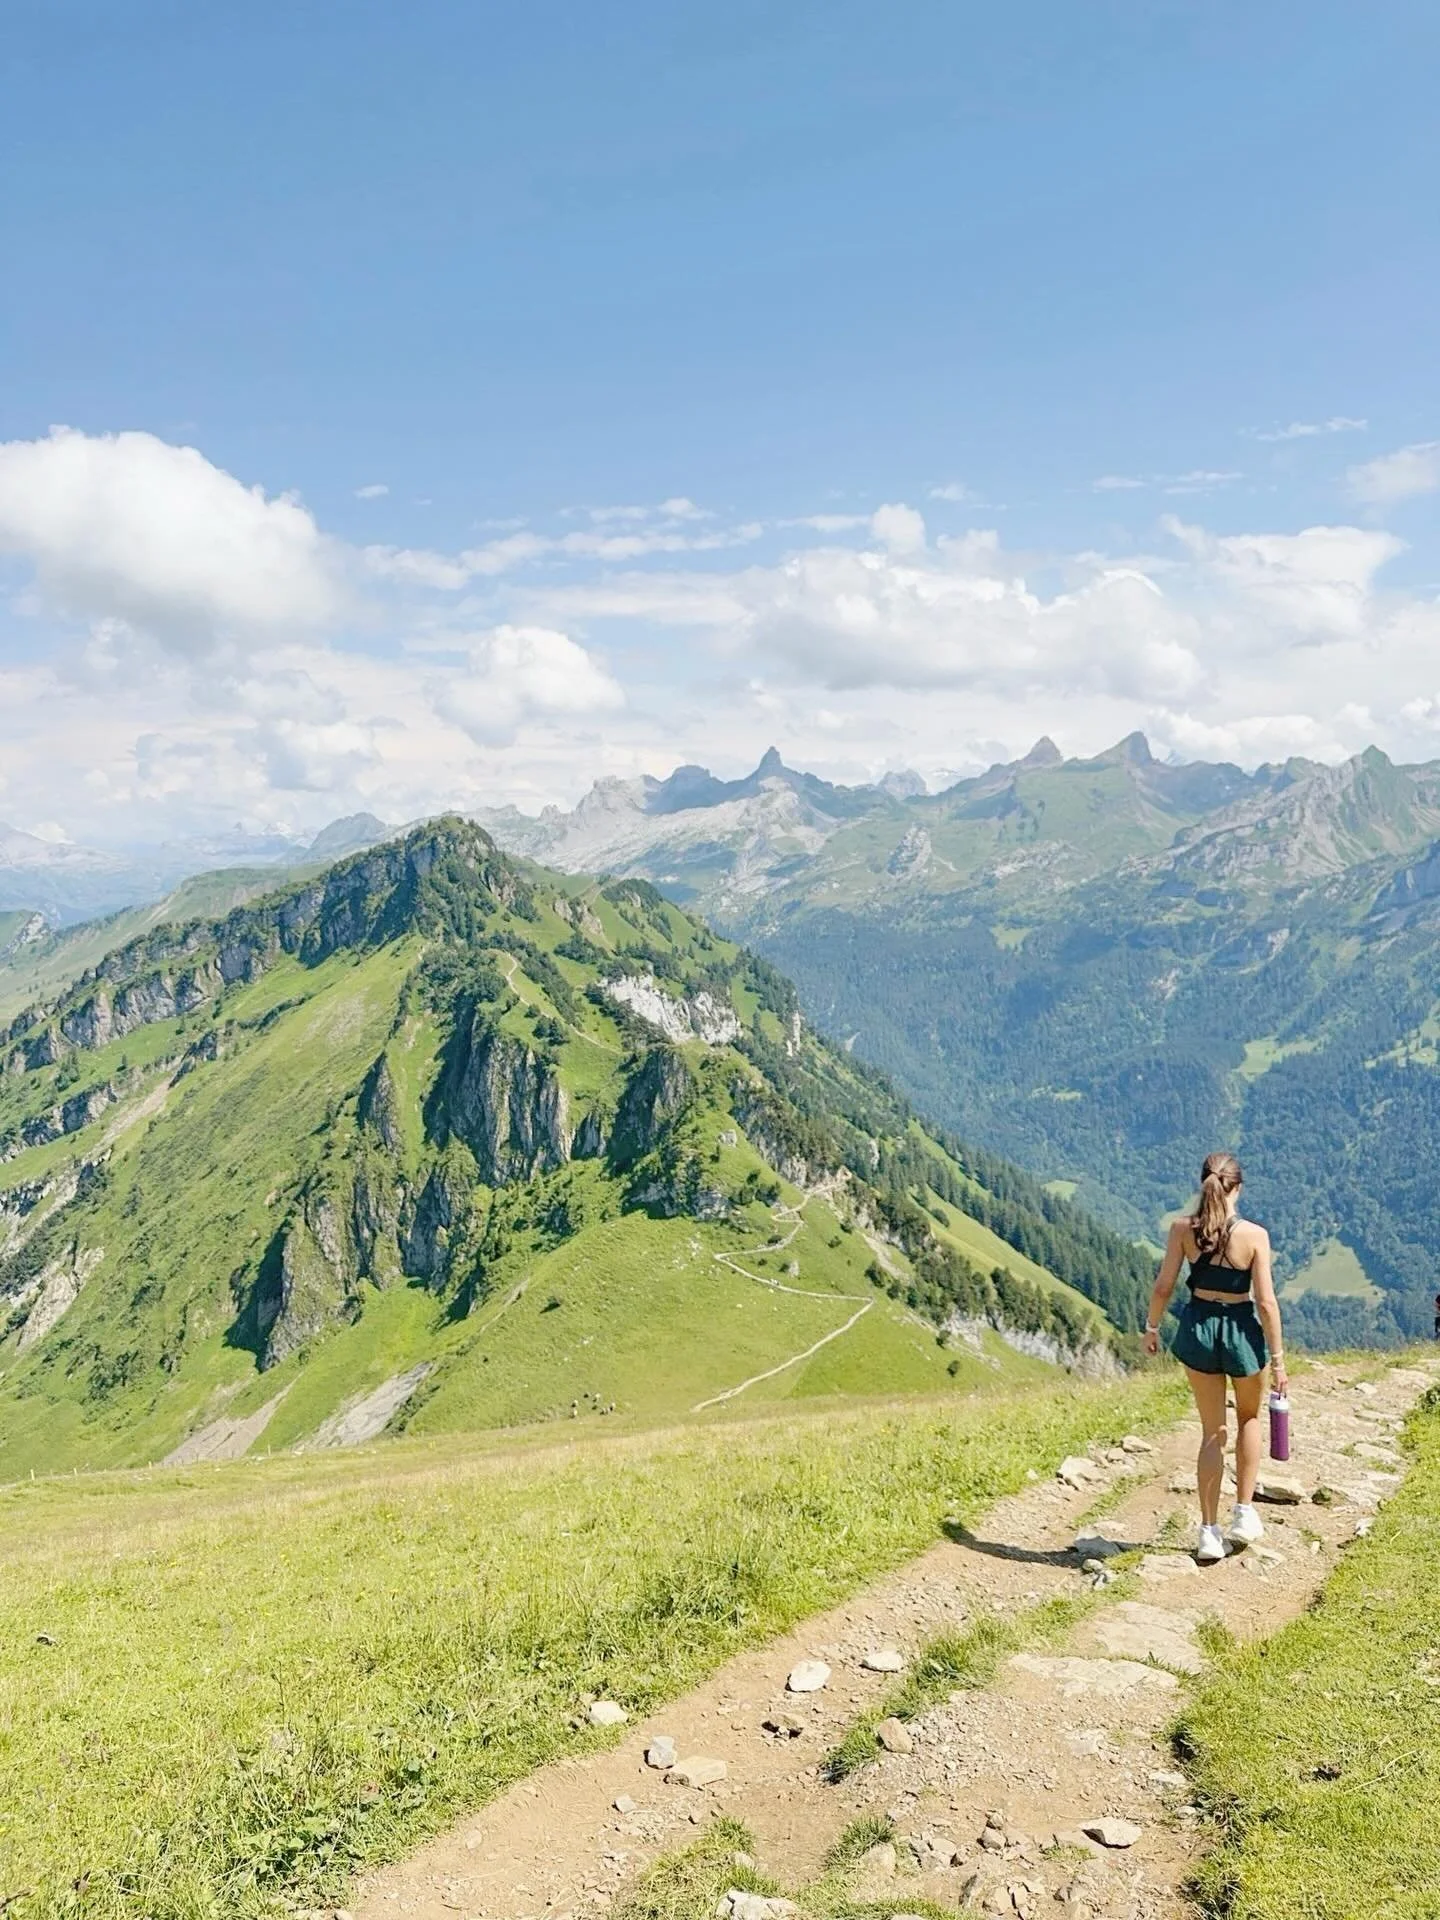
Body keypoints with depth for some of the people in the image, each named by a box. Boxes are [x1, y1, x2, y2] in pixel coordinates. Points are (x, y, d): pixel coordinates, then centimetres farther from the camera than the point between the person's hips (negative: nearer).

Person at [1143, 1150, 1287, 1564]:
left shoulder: (1182, 1229, -10)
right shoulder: (1255, 1235, -15)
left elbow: (1163, 1286, -6)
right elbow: (1266, 1302, -13)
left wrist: (1152, 1326, 11)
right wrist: (1277, 1356, -4)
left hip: (1198, 1325, 2)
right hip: (1241, 1329, -1)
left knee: (1212, 1431, 15)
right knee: (1249, 1417, 27)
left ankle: (1210, 1531, 15)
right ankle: (1244, 1512, 24)